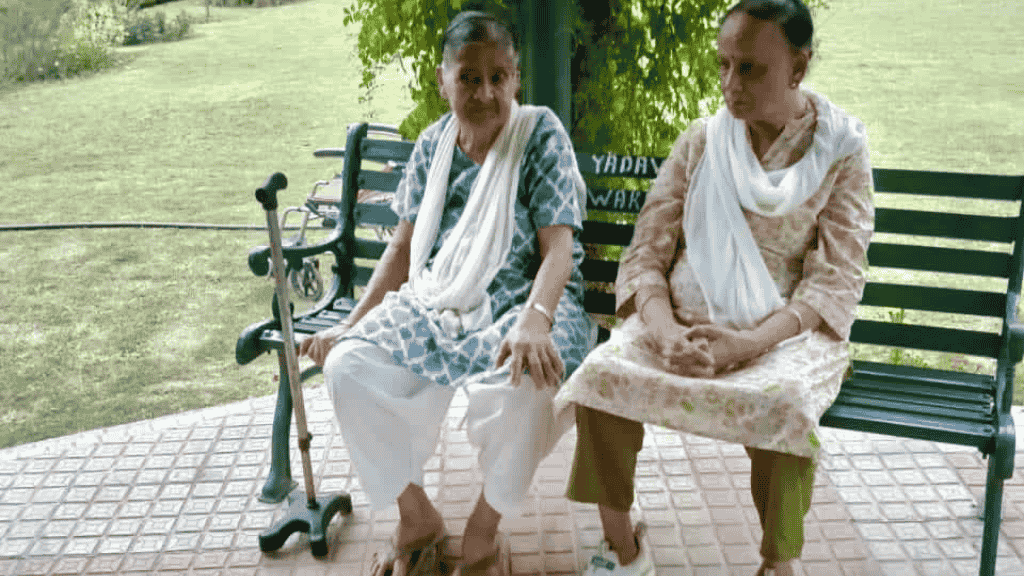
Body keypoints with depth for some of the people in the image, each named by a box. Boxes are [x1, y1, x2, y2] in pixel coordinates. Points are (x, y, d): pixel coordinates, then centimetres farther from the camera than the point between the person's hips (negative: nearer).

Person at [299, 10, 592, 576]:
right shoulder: (432, 145, 9)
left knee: (523, 384, -37)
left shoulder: (541, 133, -5)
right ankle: (416, 517, 2)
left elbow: (558, 247, -12)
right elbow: (404, 247, 13)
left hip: (521, 303, -4)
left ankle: (484, 529, -6)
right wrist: (351, 322, 3)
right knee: (349, 366, -21)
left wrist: (534, 323, -32)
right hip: (434, 305, 4)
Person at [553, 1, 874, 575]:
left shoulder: (840, 150, 1)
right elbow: (646, 253, 4)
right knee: (601, 375, -25)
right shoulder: (701, 143, 8)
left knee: (781, 405, -35)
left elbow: (838, 278, -6)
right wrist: (664, 329, -18)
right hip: (687, 321, 2)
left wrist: (748, 343, -22)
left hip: (784, 332, -2)